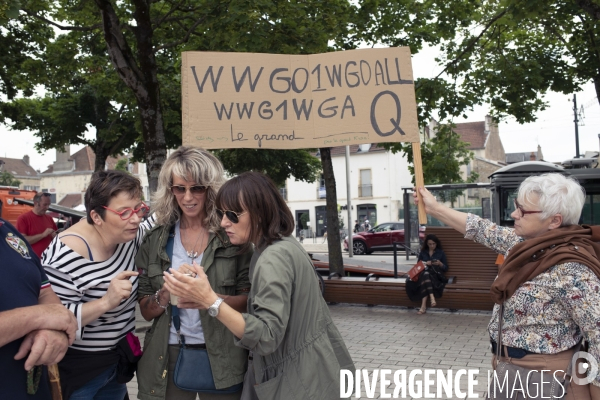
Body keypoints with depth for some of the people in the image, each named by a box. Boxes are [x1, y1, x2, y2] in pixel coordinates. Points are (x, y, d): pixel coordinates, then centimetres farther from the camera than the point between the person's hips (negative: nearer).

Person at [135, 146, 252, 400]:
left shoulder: (232, 235, -6)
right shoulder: (155, 240, 1)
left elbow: (250, 300, -6)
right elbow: (146, 311, 3)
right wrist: (166, 293, -17)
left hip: (221, 358, -2)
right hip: (168, 357, 2)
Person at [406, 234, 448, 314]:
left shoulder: (441, 253, 15)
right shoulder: (423, 253, 19)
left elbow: (446, 268, 14)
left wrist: (440, 264, -8)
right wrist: (425, 264, -4)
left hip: (436, 275, -2)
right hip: (423, 274, 2)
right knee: (425, 274, -38)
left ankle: (424, 305, -47)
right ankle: (432, 298, -52)